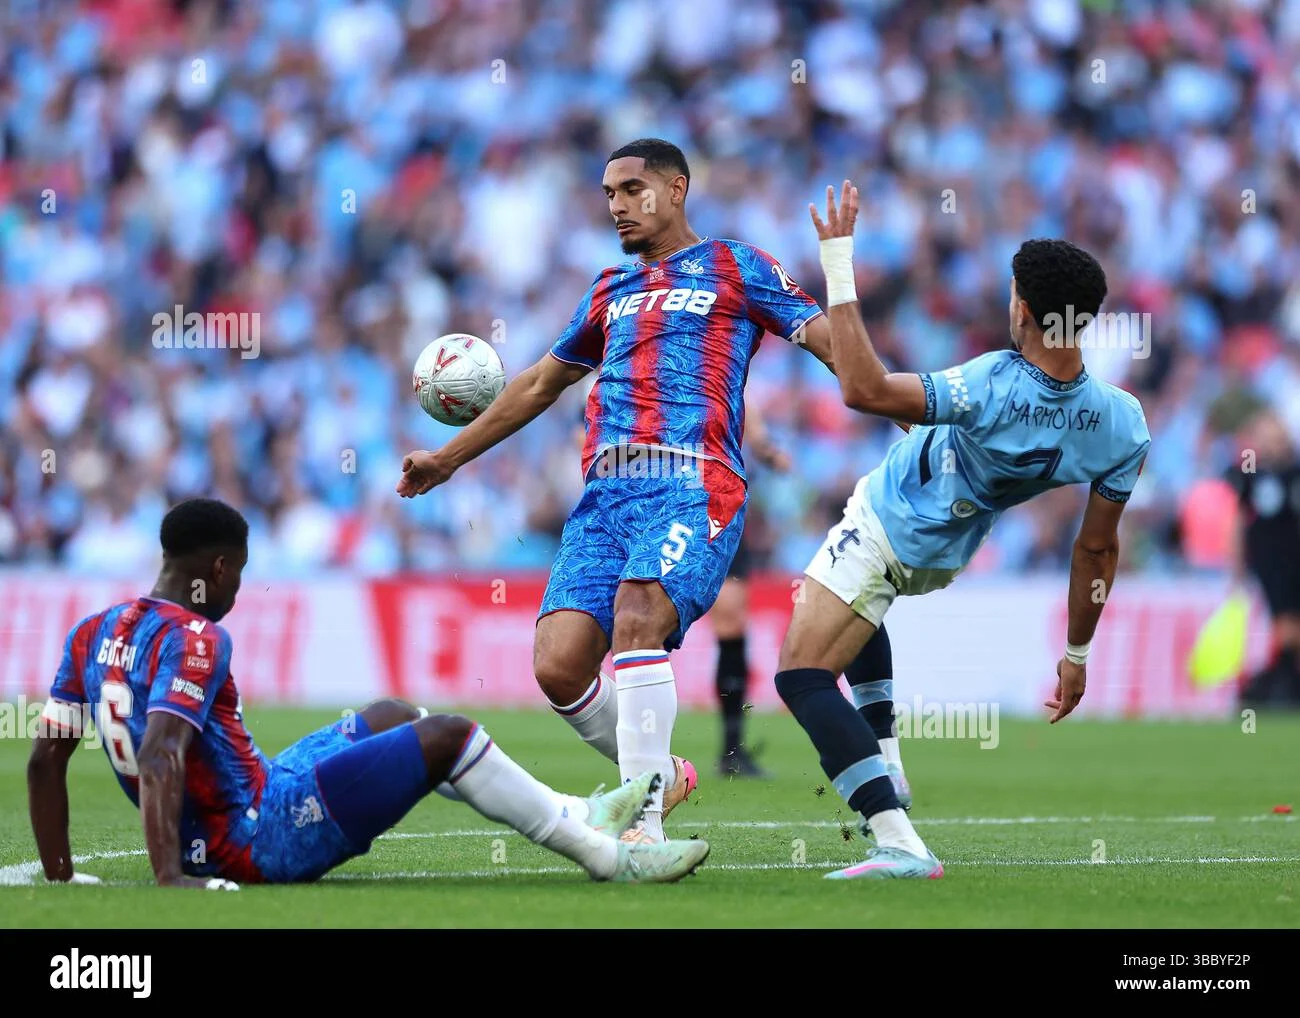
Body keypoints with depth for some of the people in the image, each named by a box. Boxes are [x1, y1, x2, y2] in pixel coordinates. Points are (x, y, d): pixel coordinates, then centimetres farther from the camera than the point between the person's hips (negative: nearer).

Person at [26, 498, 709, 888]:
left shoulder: (90, 635, 6)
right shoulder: (193, 640, -19)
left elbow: (45, 758, 7)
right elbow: (159, 758, -31)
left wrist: (59, 874, 10)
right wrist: (170, 876, -36)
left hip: (210, 842, 10)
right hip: (259, 842, -10)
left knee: (389, 718, 24)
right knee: (445, 735, -4)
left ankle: (578, 817, 28)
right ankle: (606, 856, 6)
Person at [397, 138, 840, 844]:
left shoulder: (734, 268, 13)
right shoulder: (612, 290, 29)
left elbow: (828, 339, 6)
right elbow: (540, 384, 39)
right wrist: (448, 458, 43)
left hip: (691, 482, -6)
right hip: (604, 492, 6)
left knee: (636, 620, -30)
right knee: (558, 667, -11)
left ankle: (646, 826, -29)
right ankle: (658, 775, 13)